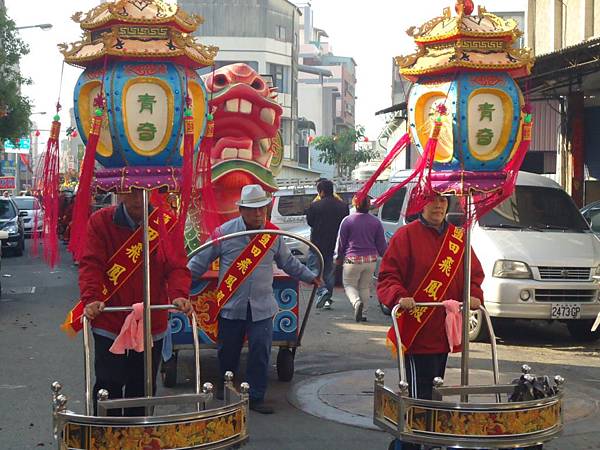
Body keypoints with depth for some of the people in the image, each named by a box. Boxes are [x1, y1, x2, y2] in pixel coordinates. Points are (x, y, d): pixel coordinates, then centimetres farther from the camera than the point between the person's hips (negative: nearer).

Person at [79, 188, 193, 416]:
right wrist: (91, 299, -28)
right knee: (109, 384, -1)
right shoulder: (100, 222, -5)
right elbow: (91, 264, -12)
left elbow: (177, 264, -7)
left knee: (143, 387, 13)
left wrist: (179, 294, -26)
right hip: (109, 322, -2)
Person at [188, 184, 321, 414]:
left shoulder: (273, 234, 3)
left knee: (261, 353, -2)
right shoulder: (225, 232, -5)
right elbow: (200, 261, 1)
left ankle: (256, 398, 10)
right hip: (231, 306, -1)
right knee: (227, 352, 9)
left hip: (262, 307, 1)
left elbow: (288, 261, 19)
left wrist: (309, 277, 23)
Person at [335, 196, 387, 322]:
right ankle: (363, 313, 14)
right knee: (365, 287, 15)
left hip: (352, 259, -3)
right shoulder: (376, 222, 2)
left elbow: (341, 242, 1)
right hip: (370, 260, 3)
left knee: (349, 285, 8)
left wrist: (338, 258, 14)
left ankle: (357, 302, -20)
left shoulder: (347, 220, -7)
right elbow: (381, 244, 7)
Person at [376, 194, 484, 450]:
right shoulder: (406, 235, -5)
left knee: (435, 391, 17)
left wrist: (474, 295, -5)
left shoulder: (458, 237, 11)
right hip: (416, 331, -6)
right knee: (419, 393, -9)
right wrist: (399, 296, -26)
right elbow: (388, 275, -8)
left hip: (445, 331, 6)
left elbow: (474, 273, 15)